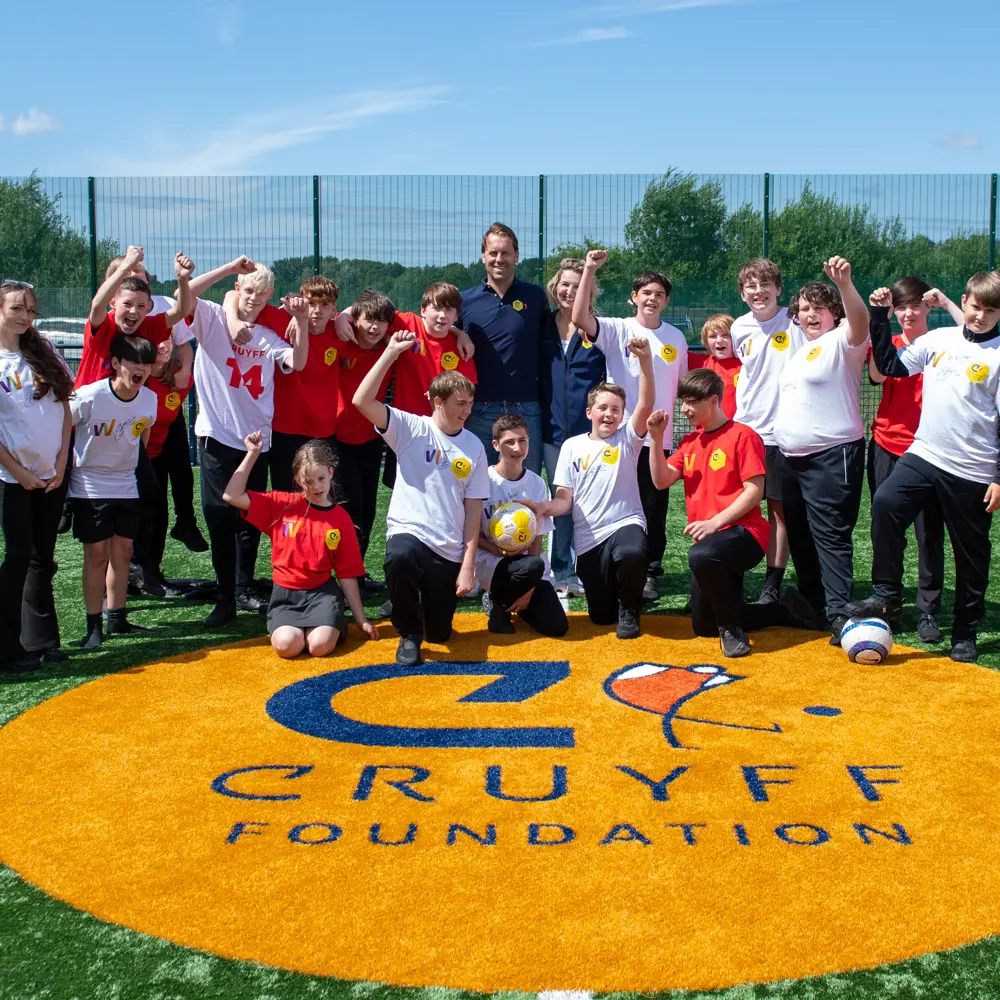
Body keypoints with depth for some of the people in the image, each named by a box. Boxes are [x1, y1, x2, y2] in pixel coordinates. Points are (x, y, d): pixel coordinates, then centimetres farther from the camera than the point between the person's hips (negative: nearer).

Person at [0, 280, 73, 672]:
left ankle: (40, 641, 18)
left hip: (51, 474, 5)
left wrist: (61, 463, -1)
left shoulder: (46, 354, 6)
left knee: (42, 558, 9)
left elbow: (65, 410, 7)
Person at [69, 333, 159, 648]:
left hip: (126, 487, 5)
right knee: (97, 553, -2)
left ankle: (117, 619, 18)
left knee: (123, 551, 8)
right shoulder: (89, 396, -22)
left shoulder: (150, 399, -7)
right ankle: (93, 625, 6)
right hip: (90, 487, -4)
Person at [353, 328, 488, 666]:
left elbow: (473, 508, 1)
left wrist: (468, 565, -4)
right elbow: (362, 401, -19)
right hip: (408, 532, -3)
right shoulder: (411, 429, -4)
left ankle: (408, 606, 44)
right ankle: (408, 632, -13)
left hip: (450, 551, 3)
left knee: (439, 632, 6)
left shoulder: (474, 447, 2)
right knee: (399, 558, -40)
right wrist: (391, 352, -20)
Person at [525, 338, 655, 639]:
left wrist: (645, 359, -30)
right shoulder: (572, 447, 5)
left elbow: (646, 404, -17)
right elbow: (565, 499, 2)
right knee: (601, 616, 3)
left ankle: (629, 608, -7)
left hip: (626, 523, -2)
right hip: (588, 538, 2)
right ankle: (614, 597, 42)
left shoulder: (627, 439, 1)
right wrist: (543, 508, -21)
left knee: (631, 555, -40)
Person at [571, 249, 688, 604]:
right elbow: (580, 318, -19)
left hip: (658, 437, 2)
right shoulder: (617, 330, -2)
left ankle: (649, 571, 16)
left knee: (654, 507, 6)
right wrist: (590, 271, -25)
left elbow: (682, 386, 16)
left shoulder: (676, 338, 8)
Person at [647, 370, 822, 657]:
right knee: (704, 627, 12)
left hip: (742, 533, -8)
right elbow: (662, 481, 4)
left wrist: (715, 522, -22)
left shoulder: (743, 436, -8)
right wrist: (657, 438, -7)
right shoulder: (689, 442, 14)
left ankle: (732, 628, -18)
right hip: (710, 541, 9)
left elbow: (755, 490, -14)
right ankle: (786, 610, 27)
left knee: (701, 555, -42)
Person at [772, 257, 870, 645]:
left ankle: (840, 613, -14)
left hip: (832, 456, -9)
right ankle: (813, 604, 25)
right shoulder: (800, 350, 19)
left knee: (830, 537, -13)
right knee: (799, 536, 14)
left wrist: (844, 282, -45)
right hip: (792, 457, 9)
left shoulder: (842, 342, -7)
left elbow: (860, 322, -30)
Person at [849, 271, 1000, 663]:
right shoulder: (938, 339, 7)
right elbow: (891, 366, 11)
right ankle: (887, 598, -13)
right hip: (925, 454, 3)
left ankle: (966, 633, 24)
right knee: (885, 503, -23)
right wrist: (880, 319, 4)